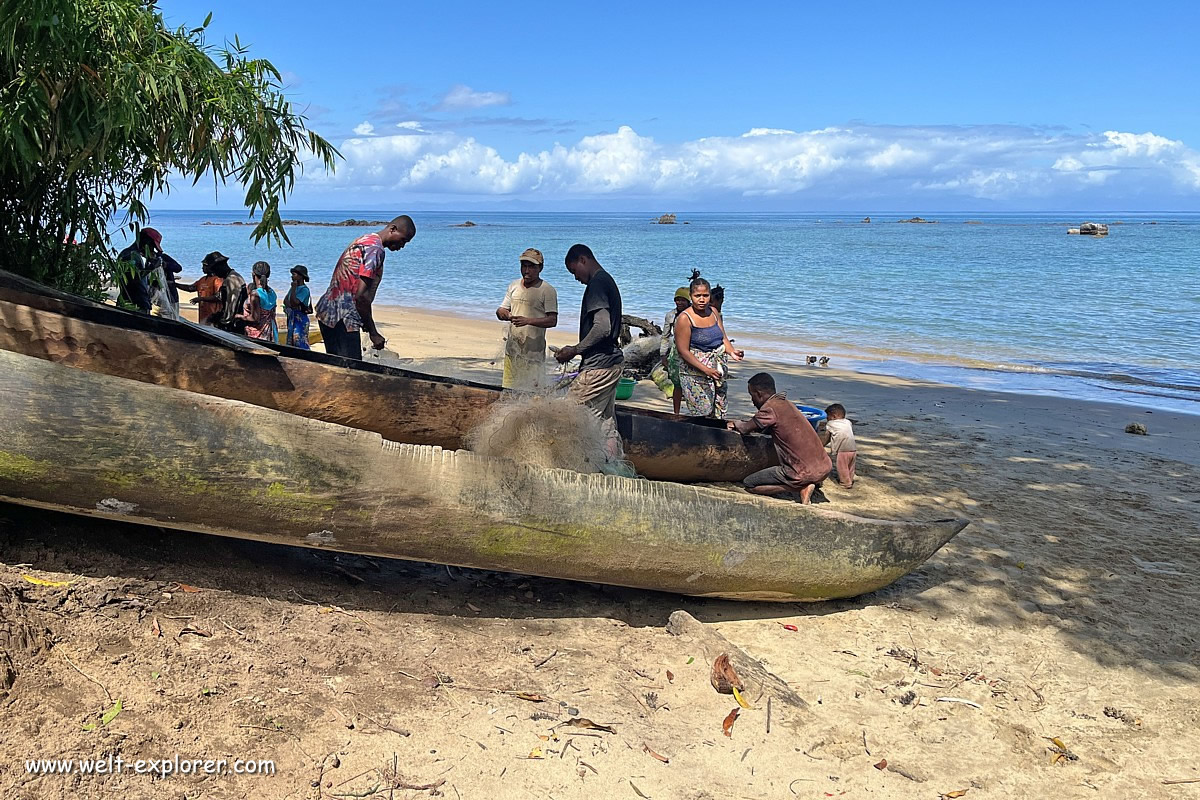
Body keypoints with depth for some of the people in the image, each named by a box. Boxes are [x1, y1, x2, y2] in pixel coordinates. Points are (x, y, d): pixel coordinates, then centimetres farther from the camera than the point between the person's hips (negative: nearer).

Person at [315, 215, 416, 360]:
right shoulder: (376, 249, -14)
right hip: (342, 319, -10)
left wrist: (365, 323, 21)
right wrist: (373, 333, -14)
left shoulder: (363, 240, 17)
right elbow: (361, 295, -21)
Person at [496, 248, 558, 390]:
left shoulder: (548, 291, -6)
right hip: (512, 346, 5)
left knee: (531, 389, -9)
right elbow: (501, 310, 17)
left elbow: (552, 320, -11)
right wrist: (503, 313, -9)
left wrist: (528, 321, -25)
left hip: (533, 351, -5)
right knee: (509, 389, 5)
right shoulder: (514, 286, 12)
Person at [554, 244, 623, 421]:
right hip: (612, 362, 10)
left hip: (598, 367, -10)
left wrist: (575, 350, -13)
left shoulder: (597, 283, -13)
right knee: (605, 421, 12)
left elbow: (602, 328, -23)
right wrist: (578, 350, 20)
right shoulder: (608, 281, 18)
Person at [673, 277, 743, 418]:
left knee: (719, 415, 10)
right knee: (702, 416, -9)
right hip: (695, 374, -7)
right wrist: (705, 369, -23)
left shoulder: (713, 312, 7)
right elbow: (683, 351, -16)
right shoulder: (685, 318, -14)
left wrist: (732, 351, -9)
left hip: (717, 371, 7)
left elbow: (723, 338, 13)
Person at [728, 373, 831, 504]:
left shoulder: (770, 407, -12)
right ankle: (810, 484, 10)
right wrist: (740, 425, 18)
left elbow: (746, 428, -2)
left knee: (748, 484, 5)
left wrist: (735, 425, 19)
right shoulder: (785, 404, 15)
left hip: (805, 473, -8)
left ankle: (802, 487, -5)